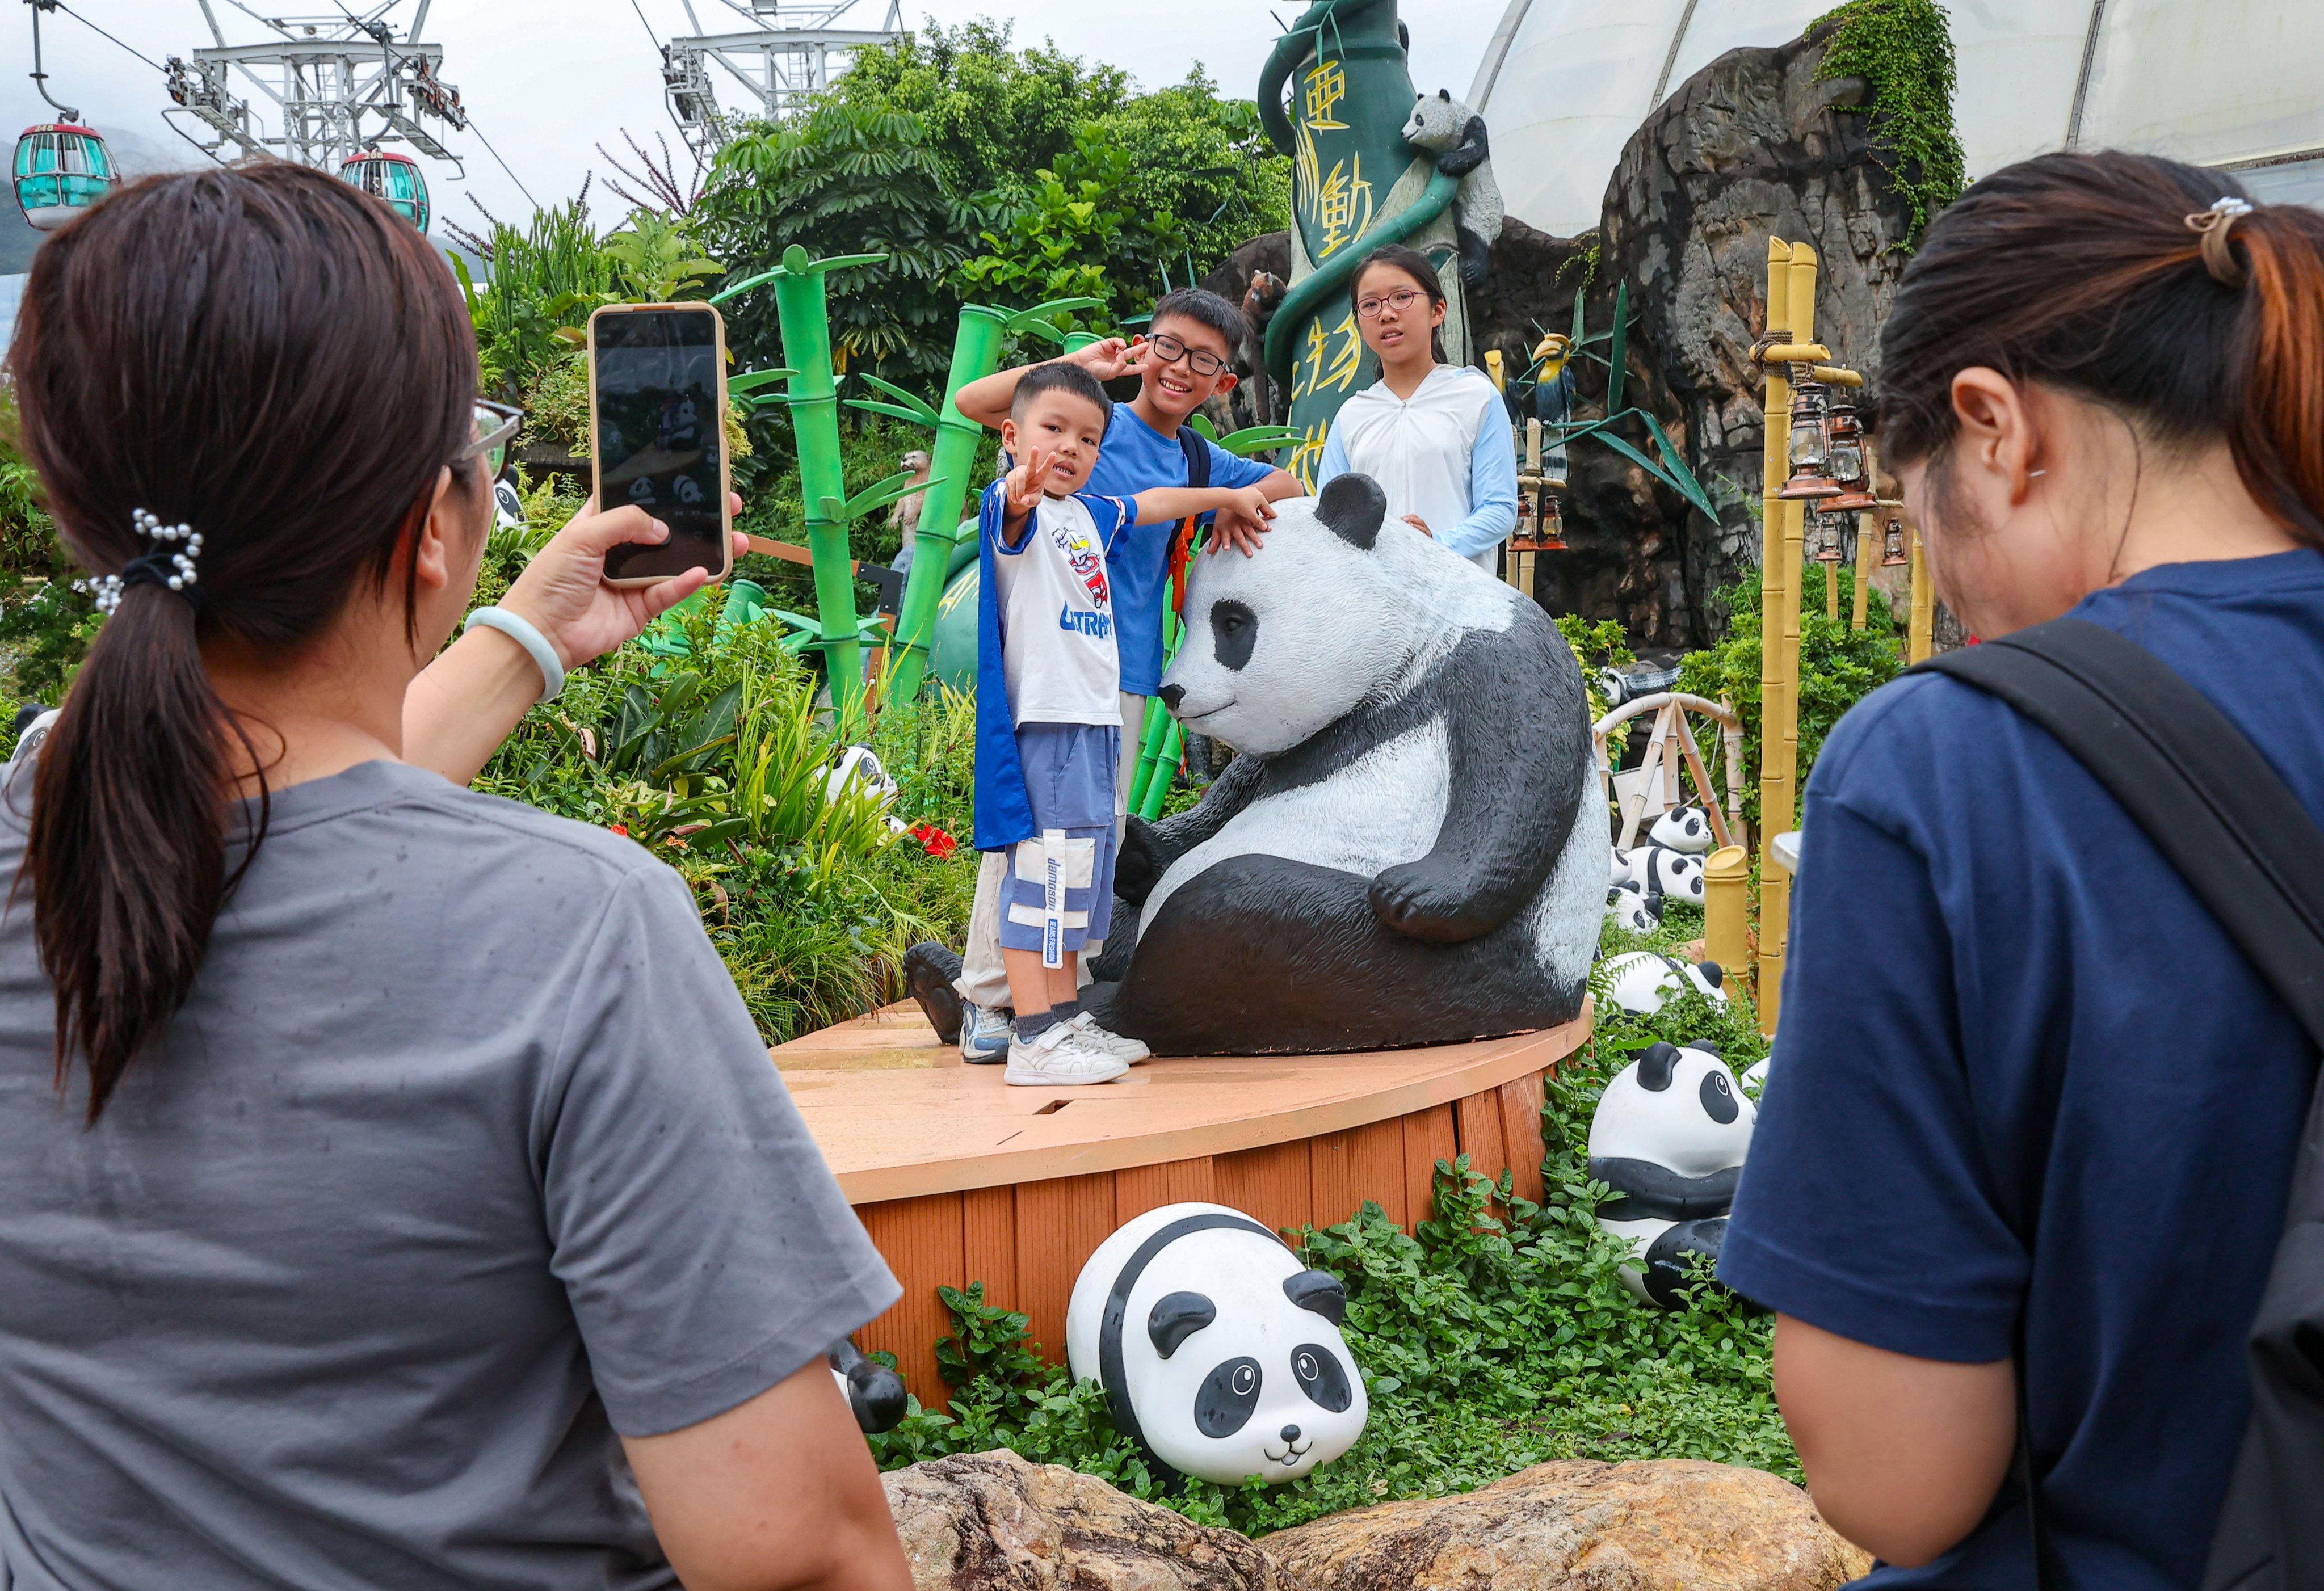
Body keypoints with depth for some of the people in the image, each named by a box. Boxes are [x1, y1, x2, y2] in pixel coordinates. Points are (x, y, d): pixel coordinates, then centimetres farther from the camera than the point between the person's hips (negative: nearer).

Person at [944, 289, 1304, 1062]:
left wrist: (1238, 505, 5)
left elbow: (1289, 483, 26)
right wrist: (1078, 365, -12)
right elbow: (972, 401, -10)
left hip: (1126, 671, 5)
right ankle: (987, 996, 1)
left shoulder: (1200, 461, 14)